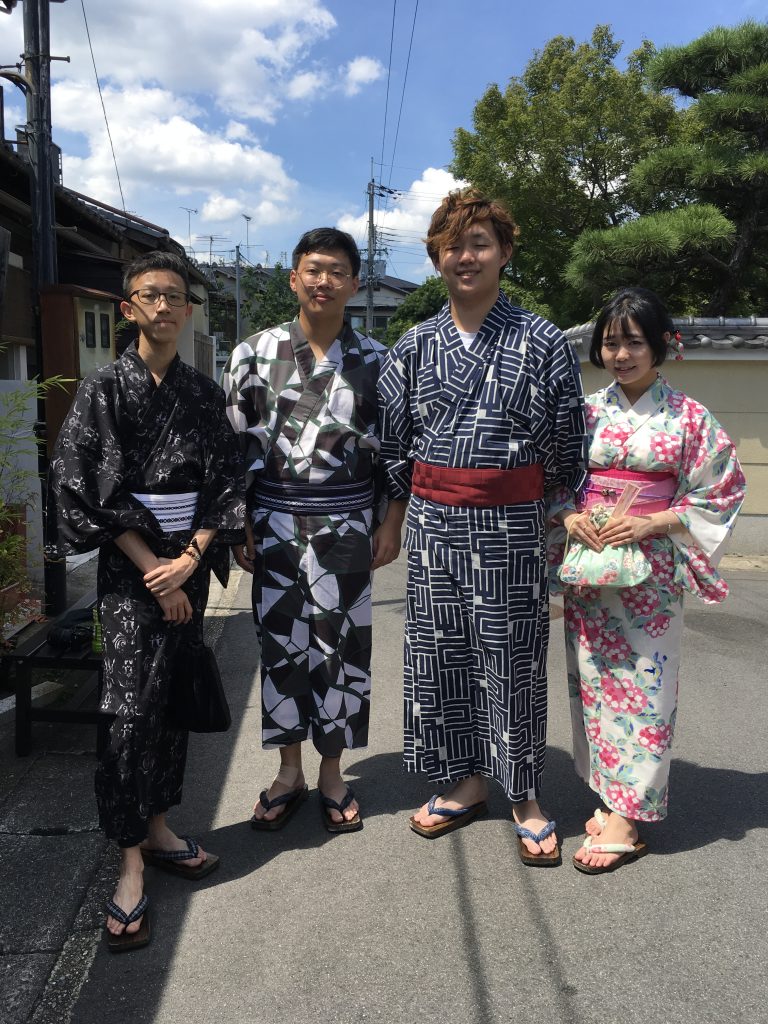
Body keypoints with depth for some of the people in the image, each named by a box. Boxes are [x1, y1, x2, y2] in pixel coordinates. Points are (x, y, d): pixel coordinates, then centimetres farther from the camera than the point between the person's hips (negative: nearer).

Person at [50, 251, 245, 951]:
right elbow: (85, 487, -7)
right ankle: (132, 862, 1)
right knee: (134, 706, -7)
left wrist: (189, 560, -9)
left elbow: (225, 481, 4)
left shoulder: (205, 394, 7)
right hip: (129, 564, -3)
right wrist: (150, 566, -12)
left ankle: (157, 826, 25)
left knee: (173, 697, 10)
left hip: (188, 559, 4)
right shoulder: (105, 389, -2)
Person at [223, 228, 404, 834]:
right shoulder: (254, 353, 1)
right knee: (280, 642, 8)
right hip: (276, 521, 1)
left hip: (346, 522, 0)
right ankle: (289, 772, 26)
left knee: (341, 645, 6)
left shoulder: (374, 360, 1)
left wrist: (391, 524, 1)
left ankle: (332, 773, 25)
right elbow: (236, 446, 3)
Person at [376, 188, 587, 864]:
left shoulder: (543, 343, -1)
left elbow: (567, 442, 3)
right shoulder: (415, 347, 7)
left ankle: (527, 800, 22)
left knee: (513, 658, 4)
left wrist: (560, 515, 4)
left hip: (511, 527, -3)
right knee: (439, 653, 10)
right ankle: (466, 783, 28)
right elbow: (393, 440, 11)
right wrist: (416, 508, 10)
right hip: (432, 524, 3)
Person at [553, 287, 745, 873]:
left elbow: (719, 494, -1)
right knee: (594, 680, 8)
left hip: (649, 567, -3)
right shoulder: (588, 411, 5)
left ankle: (625, 819, 9)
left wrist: (651, 523, -14)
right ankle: (613, 794, 24)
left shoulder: (689, 417, -2)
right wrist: (569, 516, -10)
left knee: (642, 683, 1)